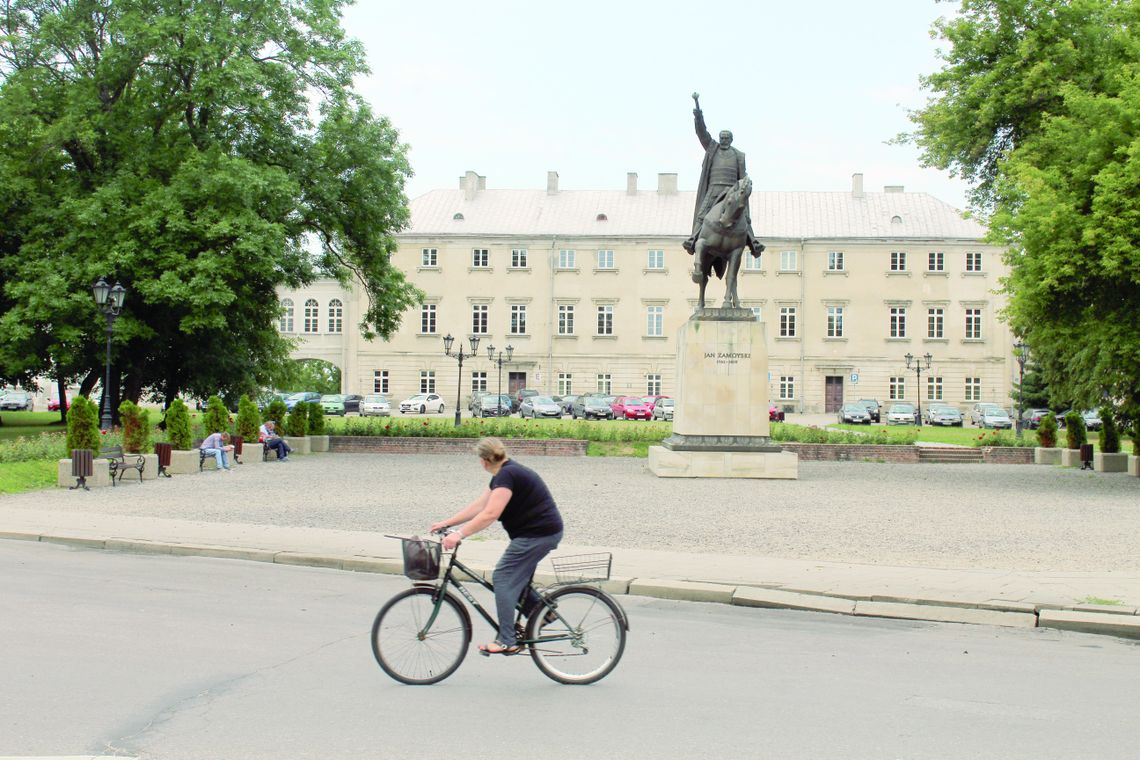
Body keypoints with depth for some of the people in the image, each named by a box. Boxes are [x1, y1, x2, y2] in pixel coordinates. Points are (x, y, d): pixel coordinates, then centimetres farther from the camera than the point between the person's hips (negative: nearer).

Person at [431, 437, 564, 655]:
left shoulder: (507, 475, -18)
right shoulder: (504, 474, 14)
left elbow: (490, 514, -27)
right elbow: (478, 506, 13)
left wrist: (459, 535, -28)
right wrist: (447, 523, 11)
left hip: (537, 534, -10)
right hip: (543, 532, 10)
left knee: (503, 578, -8)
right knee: (516, 578, 17)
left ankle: (507, 641, -7)